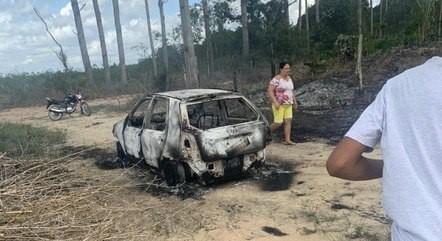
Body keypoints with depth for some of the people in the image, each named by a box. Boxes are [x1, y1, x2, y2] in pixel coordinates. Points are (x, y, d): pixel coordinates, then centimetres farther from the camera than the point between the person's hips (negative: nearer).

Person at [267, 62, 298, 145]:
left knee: (288, 121, -2)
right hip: (278, 104, -7)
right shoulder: (276, 79, -16)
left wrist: (294, 102, 15)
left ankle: (287, 140, 1)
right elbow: (269, 91, -20)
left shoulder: (289, 79, 9)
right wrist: (275, 102, -27)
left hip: (287, 105, 7)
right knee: (278, 123, -5)